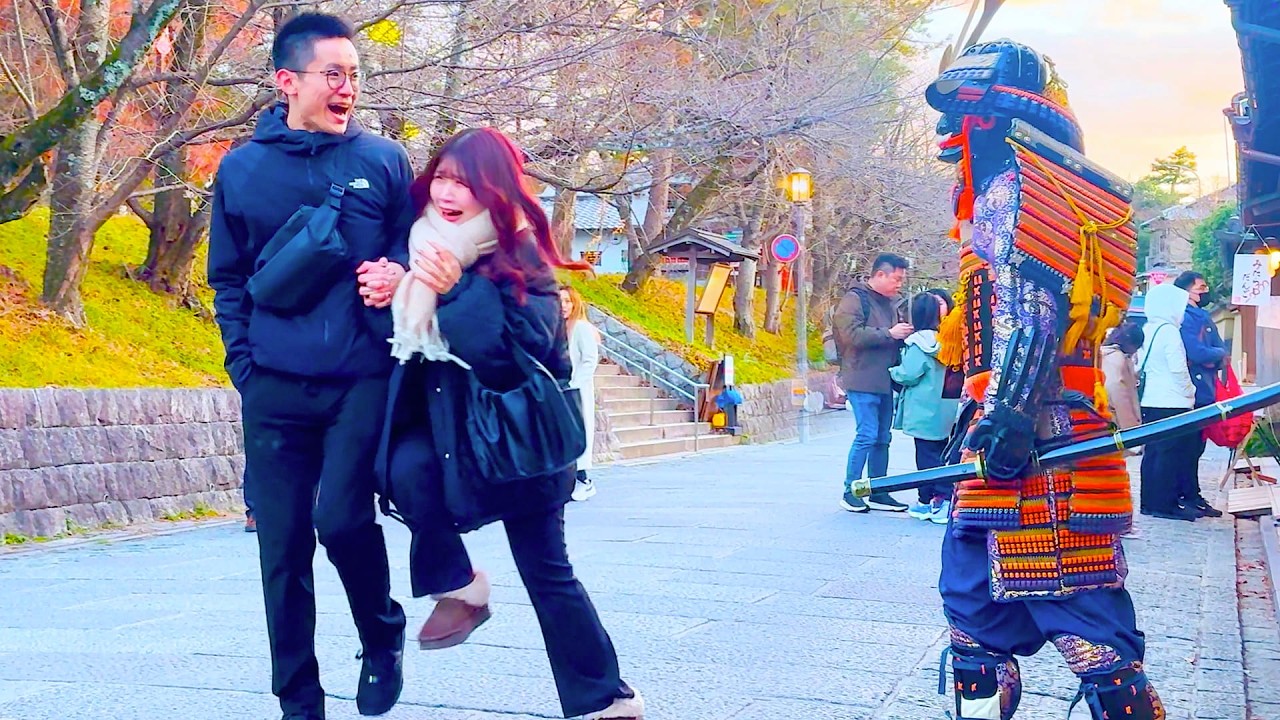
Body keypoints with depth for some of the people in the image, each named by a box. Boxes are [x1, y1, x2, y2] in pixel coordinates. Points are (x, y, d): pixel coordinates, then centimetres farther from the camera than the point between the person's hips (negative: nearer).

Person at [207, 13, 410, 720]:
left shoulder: (384, 161, 4)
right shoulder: (241, 170, 7)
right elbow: (227, 277, 13)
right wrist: (244, 362, 3)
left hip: (362, 379, -2)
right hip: (274, 388, 2)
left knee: (342, 518, -17)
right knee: (282, 548, 3)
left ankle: (383, 639, 12)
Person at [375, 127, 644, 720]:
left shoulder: (520, 255, -15)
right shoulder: (425, 243, 1)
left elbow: (522, 349, -28)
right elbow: (401, 337, 12)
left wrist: (455, 290, -31)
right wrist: (393, 289, -8)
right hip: (442, 414, 5)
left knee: (546, 569, 1)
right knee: (405, 466, -29)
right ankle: (456, 586, -7)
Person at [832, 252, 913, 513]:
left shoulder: (888, 304, 20)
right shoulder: (855, 299, -6)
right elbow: (853, 335, -18)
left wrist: (905, 334, 9)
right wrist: (889, 334, -17)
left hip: (884, 381, 8)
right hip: (863, 381, -8)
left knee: (882, 438, 9)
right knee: (867, 435, -11)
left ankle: (878, 493, 15)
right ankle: (850, 492, -3)